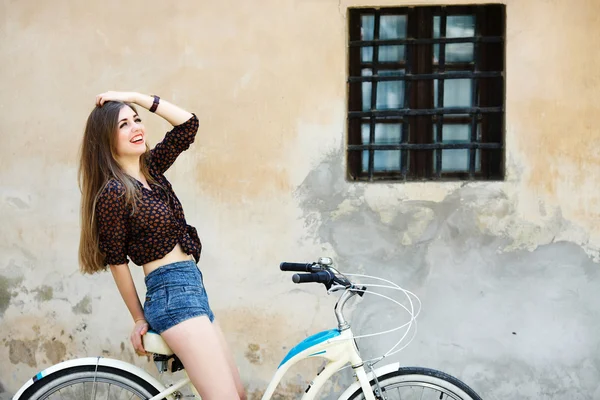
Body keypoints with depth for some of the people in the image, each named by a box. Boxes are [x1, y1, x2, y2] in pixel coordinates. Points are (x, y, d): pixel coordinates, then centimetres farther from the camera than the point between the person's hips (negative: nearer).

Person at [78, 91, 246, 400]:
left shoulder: (150, 168, 13)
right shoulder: (113, 193, -10)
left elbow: (188, 123, 11)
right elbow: (117, 262, -5)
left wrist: (135, 97, 5)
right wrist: (140, 321, 2)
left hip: (192, 290, 9)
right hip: (172, 294, -9)